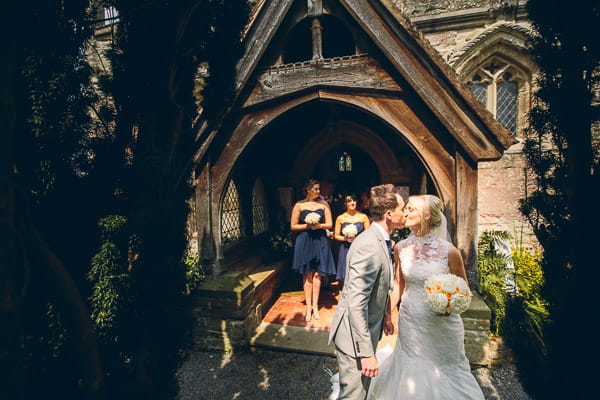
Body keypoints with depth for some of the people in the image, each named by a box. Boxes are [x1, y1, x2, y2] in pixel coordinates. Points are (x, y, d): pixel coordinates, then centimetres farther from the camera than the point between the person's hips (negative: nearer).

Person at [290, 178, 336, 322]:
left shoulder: (323, 204, 4)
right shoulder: (299, 205, -1)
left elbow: (330, 224, 4)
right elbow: (293, 226, 0)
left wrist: (319, 225, -14)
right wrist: (307, 226, -13)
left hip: (320, 241, 1)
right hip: (304, 242, -1)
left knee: (317, 274, 7)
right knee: (307, 275, 6)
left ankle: (315, 306, 20)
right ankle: (309, 306, 18)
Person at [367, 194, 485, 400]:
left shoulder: (448, 250, -17)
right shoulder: (401, 248, -6)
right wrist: (388, 313, 3)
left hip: (441, 323, -2)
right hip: (409, 322, 3)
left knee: (444, 371, 18)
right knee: (410, 370, 19)